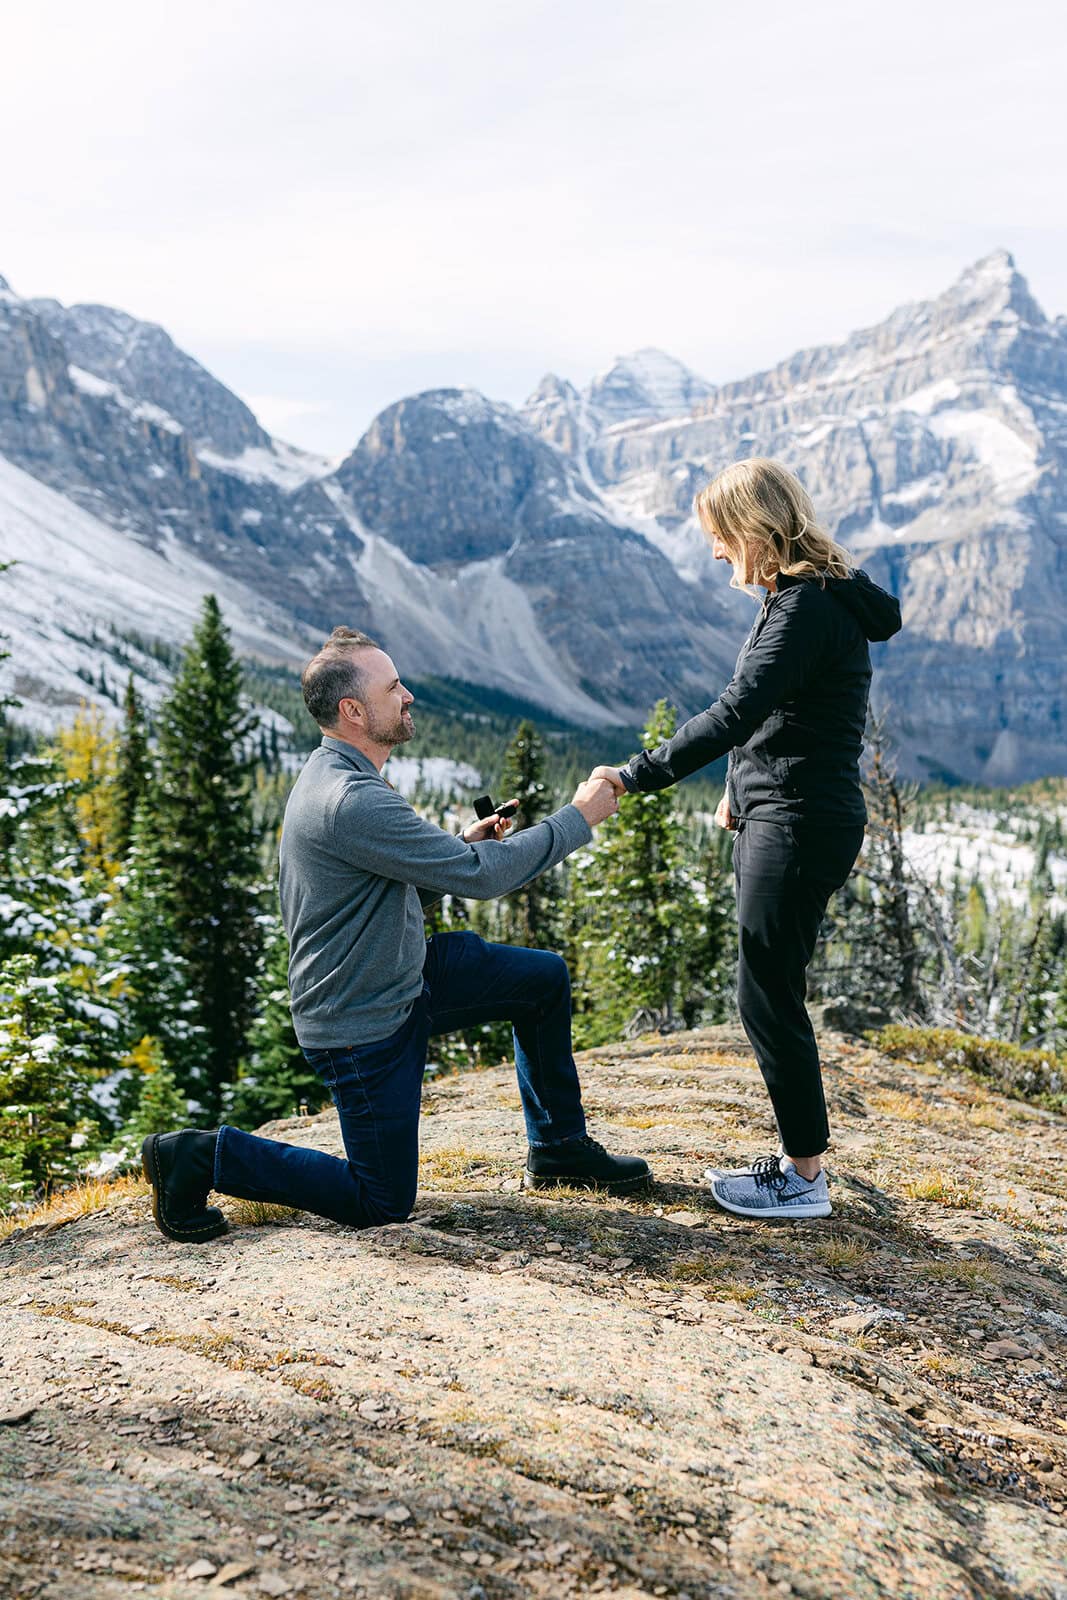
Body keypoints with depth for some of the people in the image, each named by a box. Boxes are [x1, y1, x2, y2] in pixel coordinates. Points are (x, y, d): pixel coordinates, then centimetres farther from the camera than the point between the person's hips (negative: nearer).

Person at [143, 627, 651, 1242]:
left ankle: (560, 1146, 26)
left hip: (405, 973, 10)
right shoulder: (352, 801, -29)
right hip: (363, 1025, -10)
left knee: (545, 978, 12)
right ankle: (202, 1156, 10)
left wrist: (460, 847, -1)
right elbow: (480, 877, -27)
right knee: (383, 1204, 4)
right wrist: (579, 818, -16)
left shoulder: (340, 777, 5)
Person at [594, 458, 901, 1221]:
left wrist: (636, 776, -27)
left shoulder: (811, 607, -18)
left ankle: (805, 1178, 9)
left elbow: (736, 711, -28)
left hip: (801, 824, -10)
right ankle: (801, 1153, 27)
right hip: (775, 816, 10)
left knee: (768, 996, -3)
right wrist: (743, 786, 20)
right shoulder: (800, 598, 14)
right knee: (773, 994, 15)